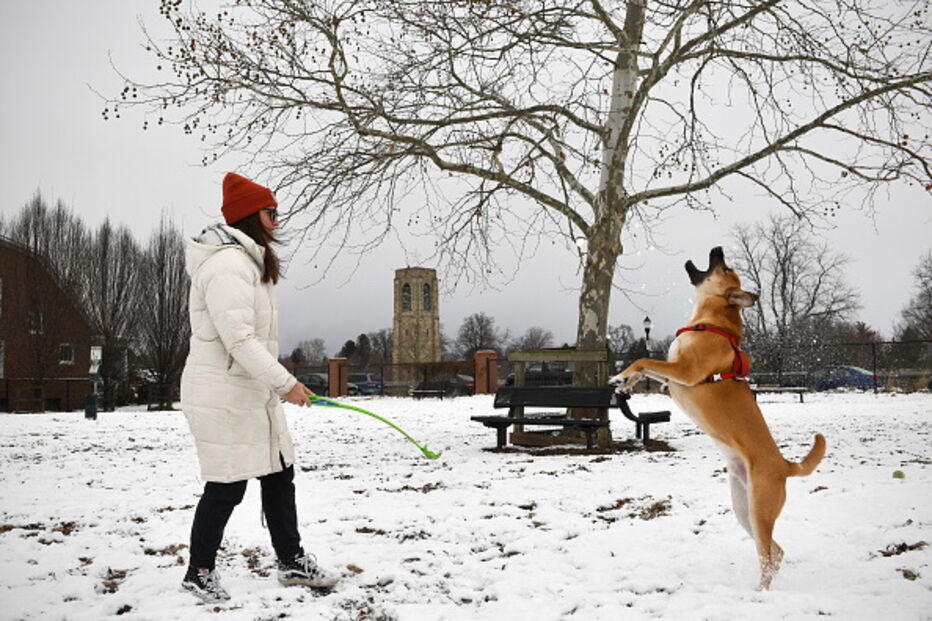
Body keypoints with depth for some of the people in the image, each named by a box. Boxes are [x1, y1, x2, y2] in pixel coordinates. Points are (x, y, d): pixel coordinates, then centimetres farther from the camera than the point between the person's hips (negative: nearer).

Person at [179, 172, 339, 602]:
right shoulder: (228, 264, -19)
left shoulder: (248, 261, 16)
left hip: (253, 394, 10)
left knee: (279, 474, 13)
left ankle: (292, 562, 24)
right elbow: (237, 338, -25)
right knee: (227, 486, -1)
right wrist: (285, 383, -23)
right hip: (223, 397, -10)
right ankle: (199, 574, 16)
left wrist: (276, 384, 23)